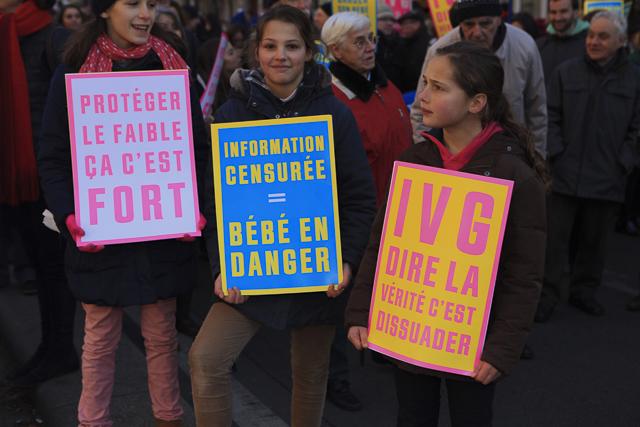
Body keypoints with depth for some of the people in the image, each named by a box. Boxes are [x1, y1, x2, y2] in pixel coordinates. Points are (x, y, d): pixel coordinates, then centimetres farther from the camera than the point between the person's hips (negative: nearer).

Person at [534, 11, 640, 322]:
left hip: (607, 179, 1)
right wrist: (556, 154, -6)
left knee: (595, 239, 13)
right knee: (554, 237, 1)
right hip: (565, 174, -1)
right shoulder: (566, 72, 3)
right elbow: (551, 118, 4)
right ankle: (547, 295, 12)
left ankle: (584, 291, 30)